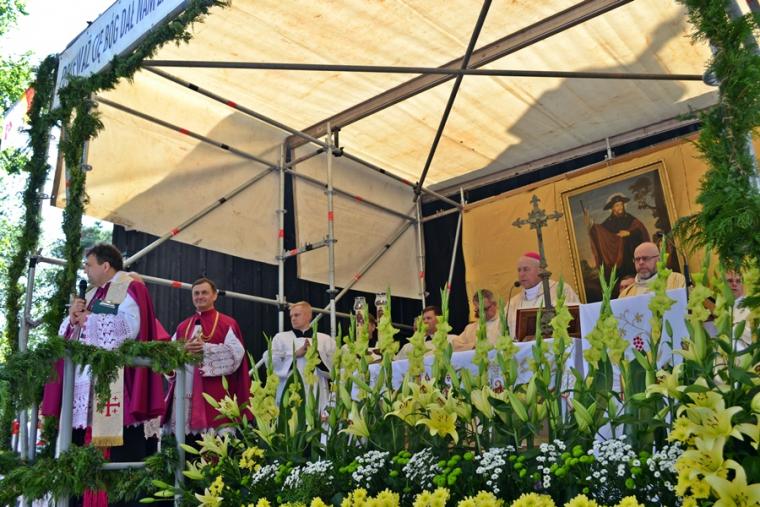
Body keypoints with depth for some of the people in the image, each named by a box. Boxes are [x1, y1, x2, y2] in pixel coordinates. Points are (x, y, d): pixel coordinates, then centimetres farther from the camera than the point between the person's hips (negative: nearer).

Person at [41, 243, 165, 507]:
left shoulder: (130, 289, -1)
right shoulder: (90, 295, 24)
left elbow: (130, 327, -16)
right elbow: (65, 334, 23)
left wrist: (89, 319, -7)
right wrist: (72, 318, 1)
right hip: (85, 379, 8)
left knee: (121, 453, -10)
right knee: (83, 441, 5)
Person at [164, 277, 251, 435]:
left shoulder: (227, 324, 4)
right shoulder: (183, 326, 18)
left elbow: (236, 352, -9)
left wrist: (205, 348, -16)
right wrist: (183, 349, -11)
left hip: (214, 392, -4)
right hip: (186, 391, 4)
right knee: (185, 428, 1)